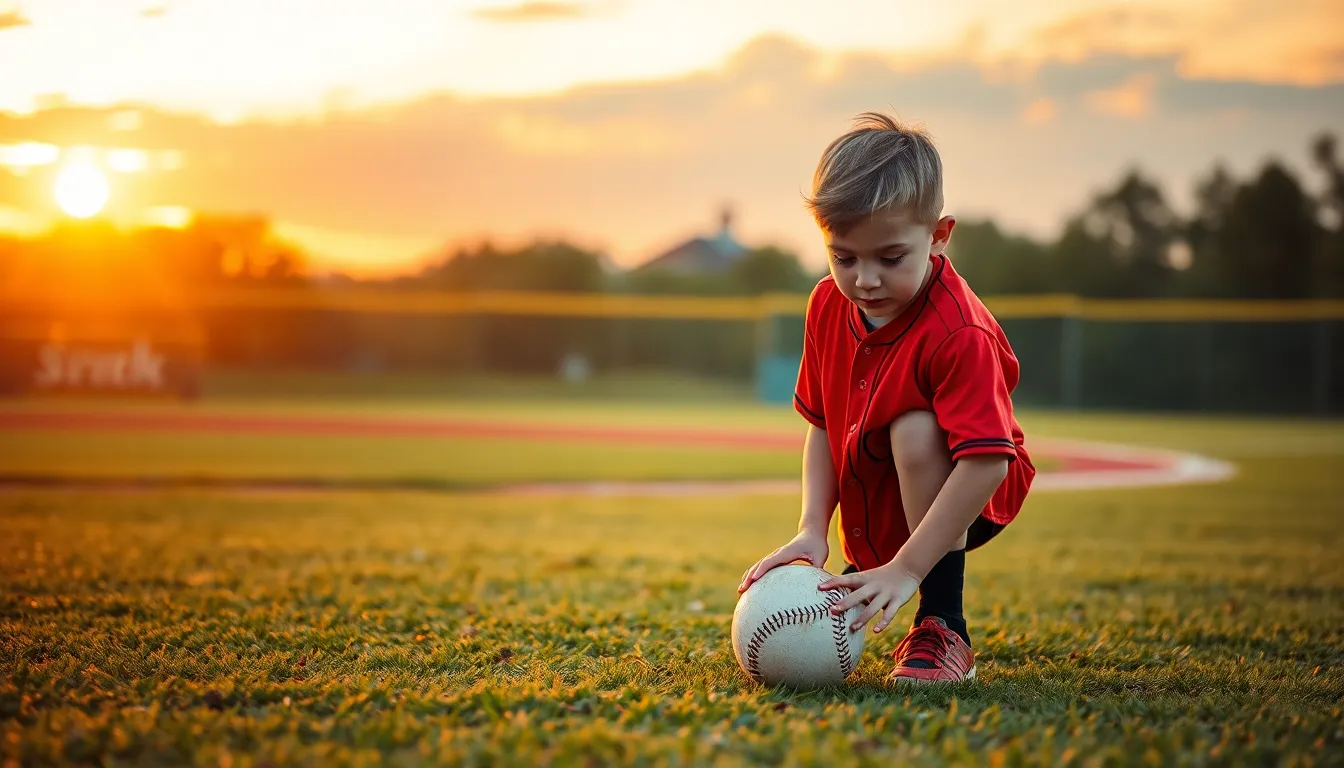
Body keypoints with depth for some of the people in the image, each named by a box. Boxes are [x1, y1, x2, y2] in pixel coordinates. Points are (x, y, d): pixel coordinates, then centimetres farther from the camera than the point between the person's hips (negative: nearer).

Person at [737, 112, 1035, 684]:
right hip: (874, 517, 6)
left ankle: (944, 631, -28)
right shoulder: (828, 305, -8)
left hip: (961, 500, -6)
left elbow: (987, 462, -37)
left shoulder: (959, 334, -31)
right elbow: (822, 425, -1)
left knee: (915, 426, -36)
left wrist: (907, 568, -39)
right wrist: (812, 530, -15)